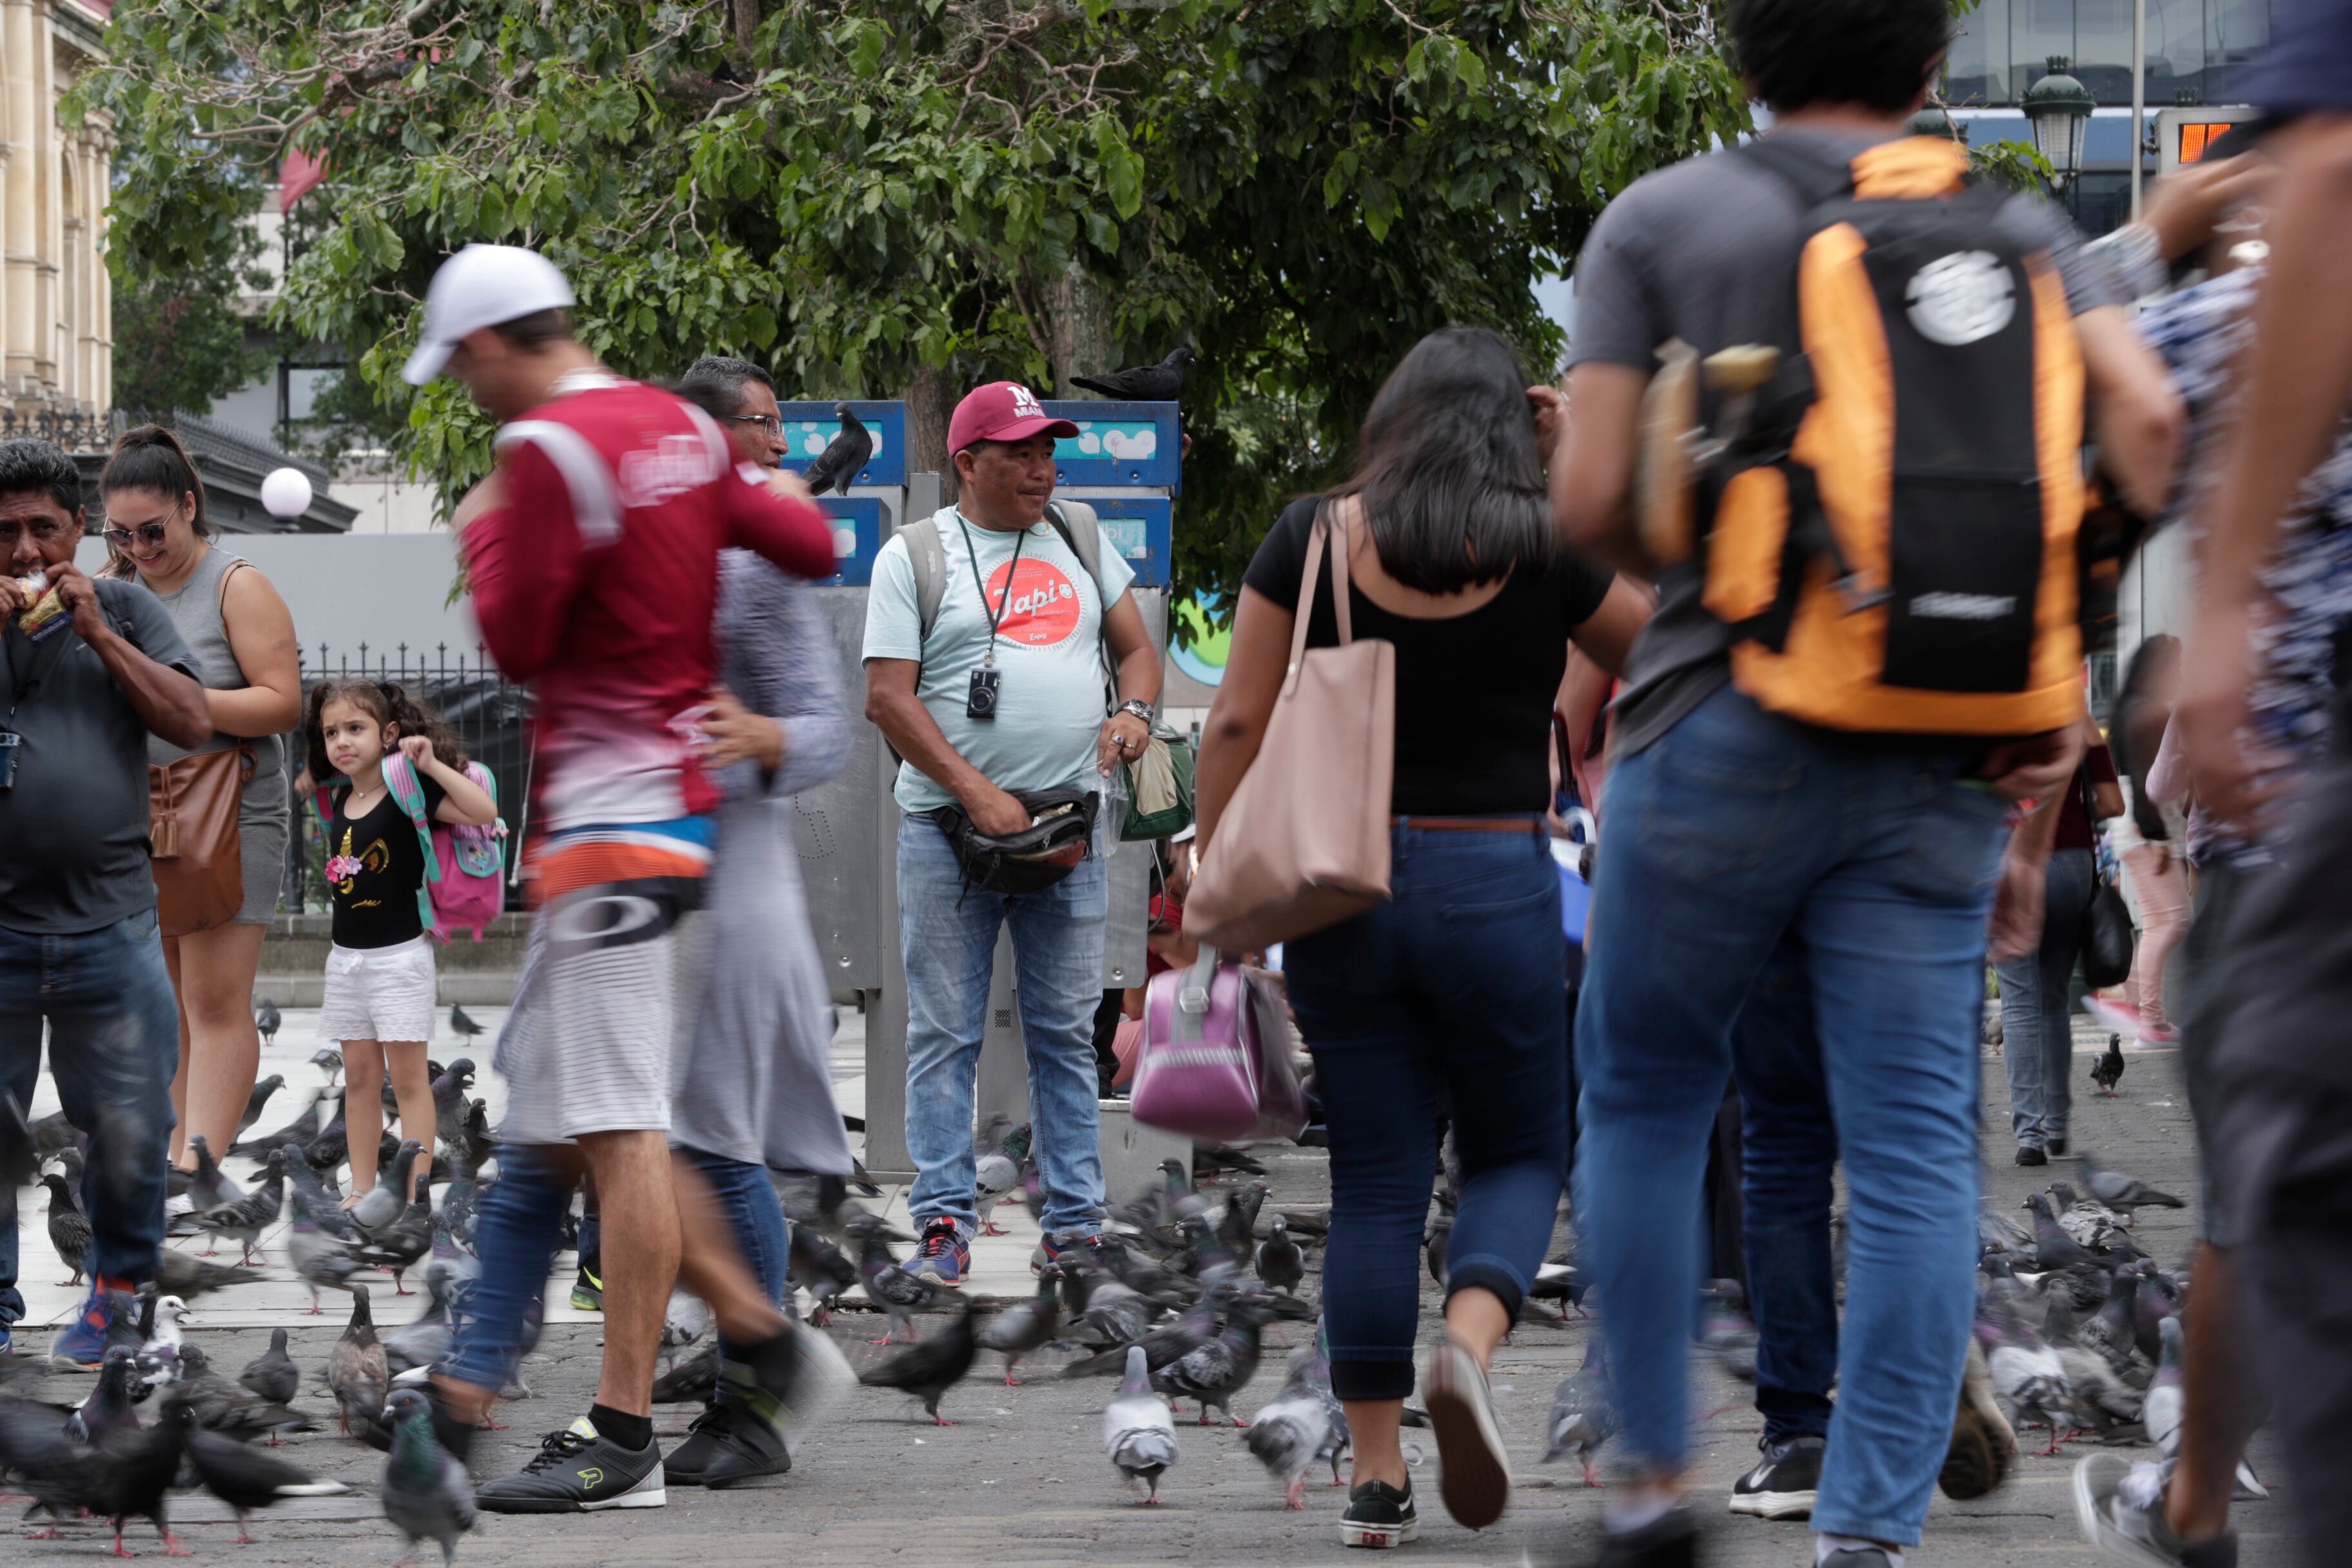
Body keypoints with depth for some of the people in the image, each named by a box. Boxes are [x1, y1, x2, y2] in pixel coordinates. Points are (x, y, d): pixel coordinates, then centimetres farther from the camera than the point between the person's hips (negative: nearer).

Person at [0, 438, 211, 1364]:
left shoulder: (125, 611, 9)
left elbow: (193, 723, 0)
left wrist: (95, 632, -6)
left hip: (111, 929, 0)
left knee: (132, 1132, 3)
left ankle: (121, 1287, 22)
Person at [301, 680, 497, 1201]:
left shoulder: (407, 795, -12)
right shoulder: (340, 799, 6)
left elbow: (484, 812, -23)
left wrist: (432, 765, -26)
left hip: (398, 956, -7)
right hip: (347, 956, 7)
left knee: (408, 1077, -3)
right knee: (359, 1076, 10)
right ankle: (362, 1192, 16)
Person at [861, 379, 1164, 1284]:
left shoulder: (1082, 542, 14)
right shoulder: (914, 556, 0)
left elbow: (1135, 647, 21)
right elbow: (887, 697, -6)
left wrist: (1134, 711, -3)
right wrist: (976, 792, -15)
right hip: (948, 826, -4)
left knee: (1066, 1032, 6)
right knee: (945, 1032, -3)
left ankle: (1075, 1219, 8)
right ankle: (944, 1217, -1)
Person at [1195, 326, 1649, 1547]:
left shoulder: (1313, 539, -1)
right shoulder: (1543, 552, -5)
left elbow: (1237, 724, -2)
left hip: (1340, 888, 2)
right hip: (1495, 886, -2)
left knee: (1373, 1182, 7)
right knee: (1519, 1153, 14)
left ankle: (1375, 1479, 5)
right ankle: (1469, 1343, -16)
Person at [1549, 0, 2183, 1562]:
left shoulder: (1659, 220, 3)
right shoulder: (2017, 231, 8)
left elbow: (1591, 498, -3)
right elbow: (2146, 412, -9)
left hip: (1724, 730, -1)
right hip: (1944, 762, 1)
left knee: (1643, 1094, 16)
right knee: (1915, 1151, 1)